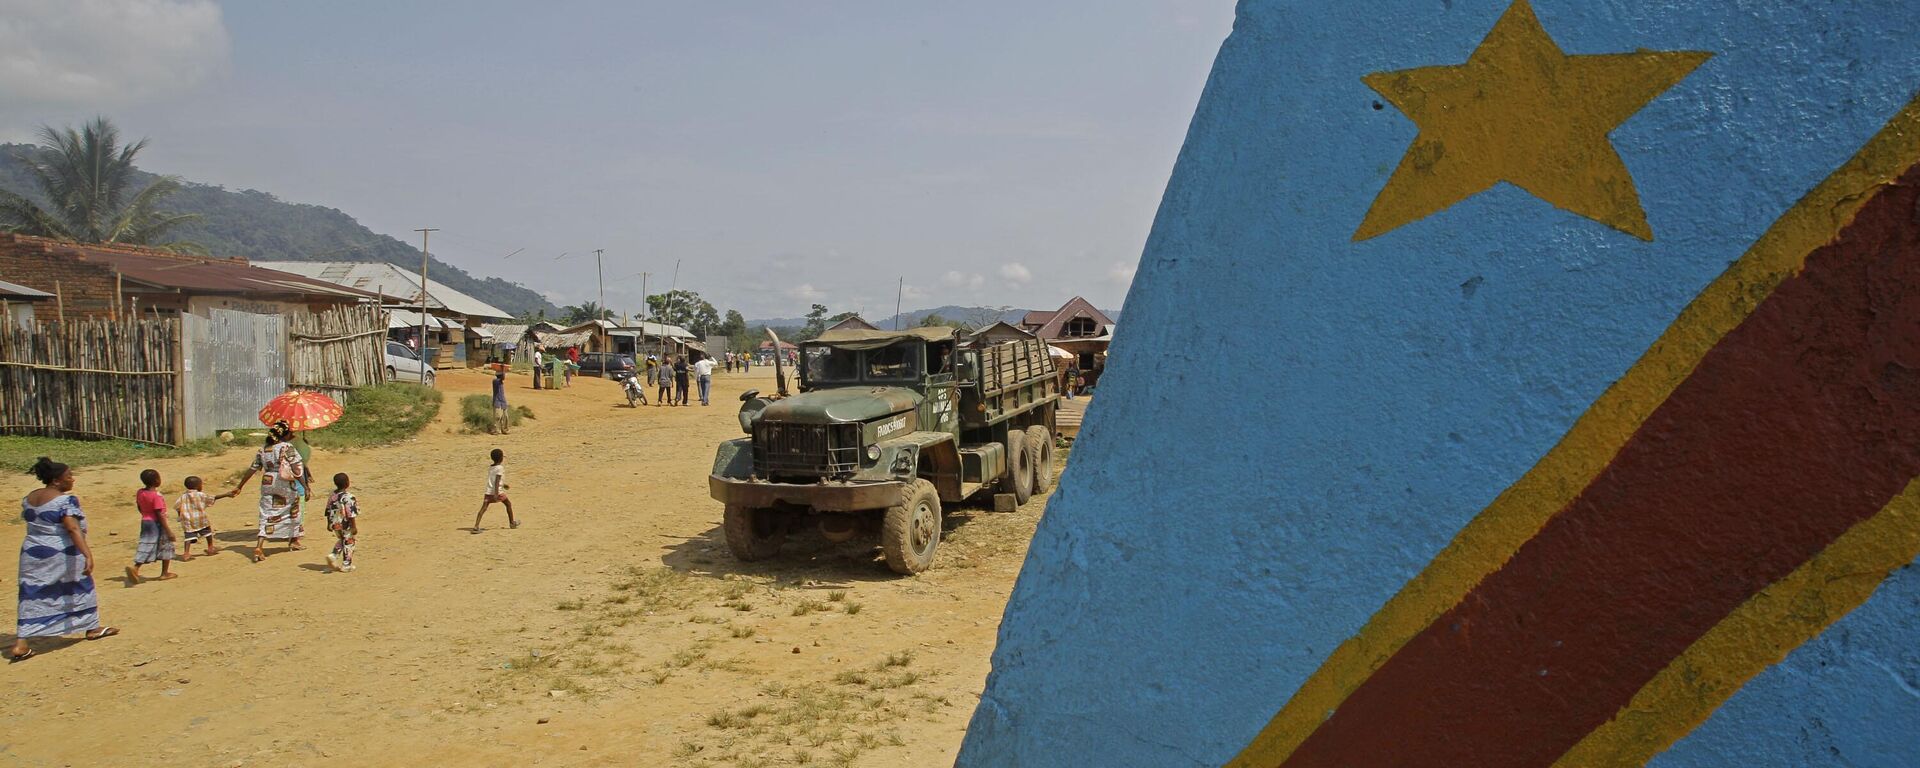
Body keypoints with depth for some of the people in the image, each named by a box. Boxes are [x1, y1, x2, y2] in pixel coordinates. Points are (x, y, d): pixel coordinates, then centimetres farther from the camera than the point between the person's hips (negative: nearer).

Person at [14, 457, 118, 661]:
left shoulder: (28, 499, 6)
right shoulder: (65, 500, -18)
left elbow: (30, 520, 16)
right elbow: (73, 529, -28)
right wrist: (87, 554, -34)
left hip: (31, 552, 6)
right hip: (61, 556, -6)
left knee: (32, 596, 7)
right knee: (79, 589, 13)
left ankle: (21, 643, -2)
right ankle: (92, 628, 27)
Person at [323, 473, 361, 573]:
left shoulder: (332, 495, 0)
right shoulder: (349, 497, -22)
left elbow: (328, 511, 9)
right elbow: (351, 514, -21)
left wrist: (329, 524, 20)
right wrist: (354, 527, -14)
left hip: (335, 524, 7)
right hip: (346, 525, -6)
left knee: (341, 540, 28)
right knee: (348, 543, 9)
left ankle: (333, 555, 9)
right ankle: (346, 565, 15)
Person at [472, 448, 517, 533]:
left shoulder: (490, 468, 14)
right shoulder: (500, 468, -9)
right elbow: (497, 481, -18)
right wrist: (496, 493, -22)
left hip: (488, 491, 5)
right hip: (498, 491, -5)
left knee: (483, 508, -4)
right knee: (508, 504, 17)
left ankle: (476, 526, -18)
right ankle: (512, 523, 26)